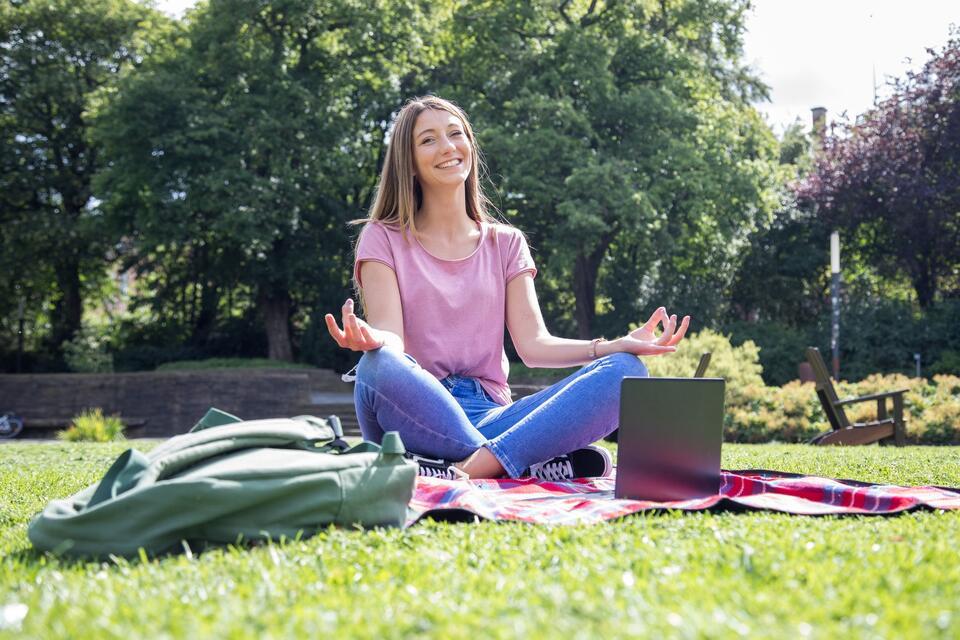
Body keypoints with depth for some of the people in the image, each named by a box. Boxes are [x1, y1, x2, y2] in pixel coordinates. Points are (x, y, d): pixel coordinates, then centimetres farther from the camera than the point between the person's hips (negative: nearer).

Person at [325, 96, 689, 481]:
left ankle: (463, 474, -34)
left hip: (490, 416, 3)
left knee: (624, 370, -19)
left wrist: (615, 346, -11)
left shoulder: (505, 243, 18)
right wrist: (372, 340, -32)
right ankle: (537, 466, -30)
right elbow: (389, 336, -6)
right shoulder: (383, 239, 10)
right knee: (378, 366, -38)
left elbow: (533, 344, 7)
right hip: (417, 416, -3)